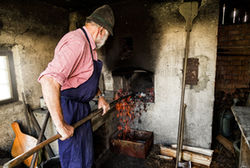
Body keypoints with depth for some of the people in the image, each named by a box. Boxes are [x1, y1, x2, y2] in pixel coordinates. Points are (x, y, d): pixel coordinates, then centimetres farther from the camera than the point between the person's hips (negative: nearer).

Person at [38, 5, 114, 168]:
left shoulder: (88, 44, 11)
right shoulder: (77, 42, -24)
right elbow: (49, 80, -37)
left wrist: (100, 96, 17)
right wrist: (60, 124, -34)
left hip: (82, 107, 10)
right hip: (69, 107, -10)